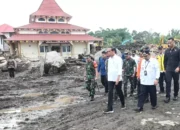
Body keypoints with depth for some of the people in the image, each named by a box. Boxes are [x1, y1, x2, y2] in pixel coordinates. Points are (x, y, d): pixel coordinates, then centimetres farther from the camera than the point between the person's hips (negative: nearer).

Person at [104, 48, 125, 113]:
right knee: (110, 93, -2)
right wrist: (108, 76, 13)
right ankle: (110, 108, 0)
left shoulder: (118, 59, -12)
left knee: (119, 92, 11)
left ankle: (123, 104, 34)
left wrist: (118, 79, -24)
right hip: (110, 79, 5)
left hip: (117, 79, -5)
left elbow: (120, 69, -18)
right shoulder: (109, 59, 8)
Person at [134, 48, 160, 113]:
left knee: (153, 94, 10)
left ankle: (154, 105, 30)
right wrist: (141, 78, 13)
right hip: (143, 82, 4)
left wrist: (156, 79, -16)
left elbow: (157, 70, -10)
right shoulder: (143, 61, 11)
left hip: (151, 82, -4)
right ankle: (140, 107, 1)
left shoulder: (154, 61, -6)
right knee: (142, 94, 1)